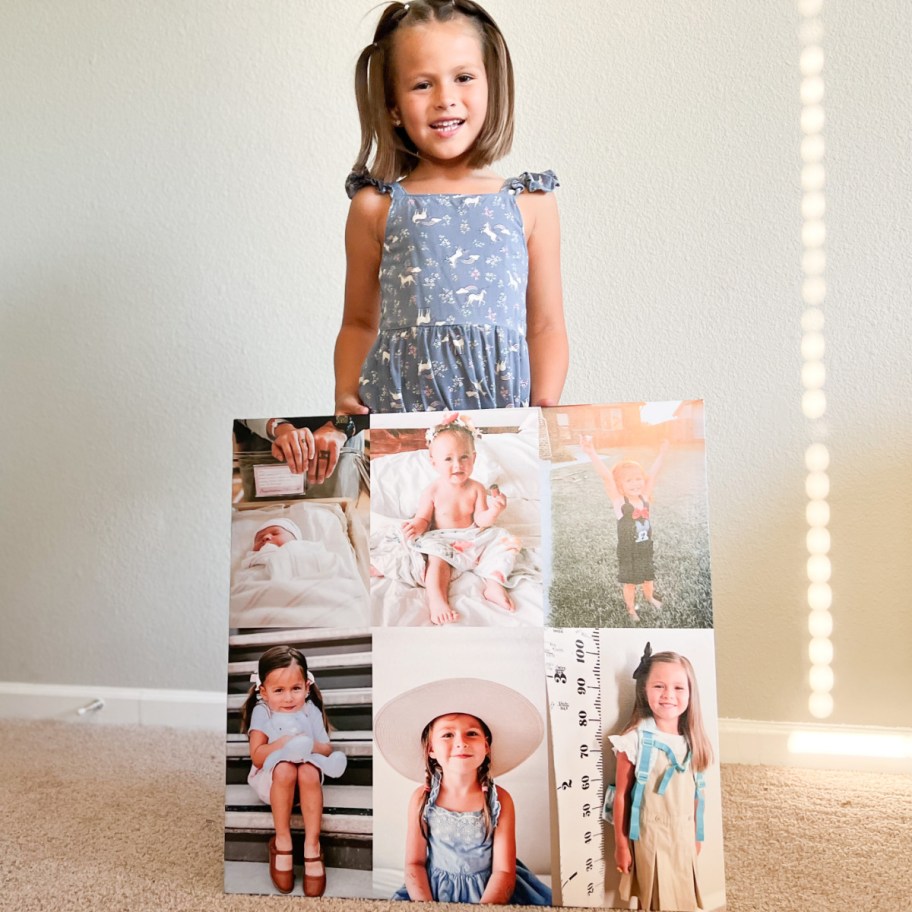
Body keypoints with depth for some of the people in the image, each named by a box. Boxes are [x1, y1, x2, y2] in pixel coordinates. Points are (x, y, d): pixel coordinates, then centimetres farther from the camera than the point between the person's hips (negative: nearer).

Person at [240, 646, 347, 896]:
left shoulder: (311, 711, -3)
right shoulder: (261, 712, -8)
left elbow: (328, 750, -1)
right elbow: (257, 757, -13)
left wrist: (311, 745, -23)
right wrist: (283, 743, -28)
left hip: (308, 778, 1)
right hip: (271, 780, -1)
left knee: (308, 771, -34)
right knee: (285, 769, -36)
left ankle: (312, 845, -24)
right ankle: (282, 841, -20)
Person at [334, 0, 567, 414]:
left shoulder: (530, 204, 7)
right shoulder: (376, 207, 6)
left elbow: (546, 326, 8)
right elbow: (359, 323, 13)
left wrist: (544, 410, -4)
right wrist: (345, 399, -1)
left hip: (504, 410, 1)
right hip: (394, 411, -1)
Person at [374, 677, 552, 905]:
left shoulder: (499, 800, -10)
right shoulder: (422, 798, -7)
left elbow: (503, 870, -11)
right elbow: (414, 863, -3)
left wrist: (484, 907, -26)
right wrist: (426, 906, -19)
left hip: (487, 892, 0)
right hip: (435, 890, 1)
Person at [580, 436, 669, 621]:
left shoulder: (645, 498, -10)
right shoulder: (619, 502, -23)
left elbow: (653, 474, -5)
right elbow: (606, 477, -36)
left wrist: (662, 453, -3)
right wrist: (592, 453, -48)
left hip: (646, 549, 4)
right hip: (628, 552, -4)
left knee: (648, 576, 25)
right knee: (630, 582, 12)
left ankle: (649, 597, 53)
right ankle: (631, 608, 36)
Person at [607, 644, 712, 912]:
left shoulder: (692, 741, -1)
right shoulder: (636, 739, -16)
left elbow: (695, 795, 8)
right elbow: (621, 795, -11)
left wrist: (696, 836, 13)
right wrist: (621, 845, -8)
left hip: (684, 835, 5)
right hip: (650, 836, -4)